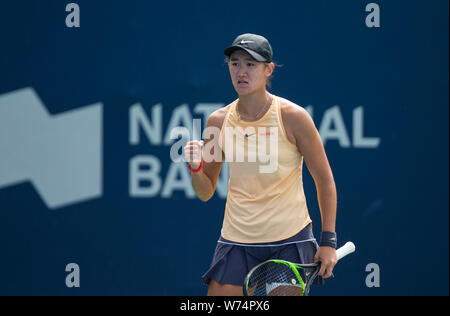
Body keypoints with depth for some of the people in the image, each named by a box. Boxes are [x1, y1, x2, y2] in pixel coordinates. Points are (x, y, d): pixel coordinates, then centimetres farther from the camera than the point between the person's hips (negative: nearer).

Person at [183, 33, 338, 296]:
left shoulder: (293, 117, -8)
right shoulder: (218, 121, 2)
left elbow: (324, 180, -1)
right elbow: (206, 193, 9)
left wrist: (328, 240, -5)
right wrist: (195, 167, -12)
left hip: (291, 240, -2)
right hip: (236, 241, 2)